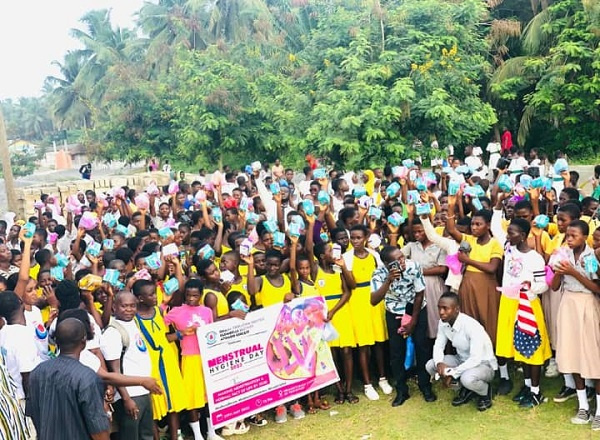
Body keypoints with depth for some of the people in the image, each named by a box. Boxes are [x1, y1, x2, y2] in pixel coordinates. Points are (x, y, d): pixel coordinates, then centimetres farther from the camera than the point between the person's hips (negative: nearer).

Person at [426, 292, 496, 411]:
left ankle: (485, 391, 0)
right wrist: (439, 363, -26)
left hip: (483, 364, -7)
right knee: (430, 365, -12)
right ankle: (466, 389, 8)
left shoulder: (471, 326, -32)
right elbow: (438, 346, -4)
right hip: (462, 360, 7)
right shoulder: (443, 322, -10)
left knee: (467, 378, -39)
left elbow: (476, 359, -33)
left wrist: (452, 373, -30)